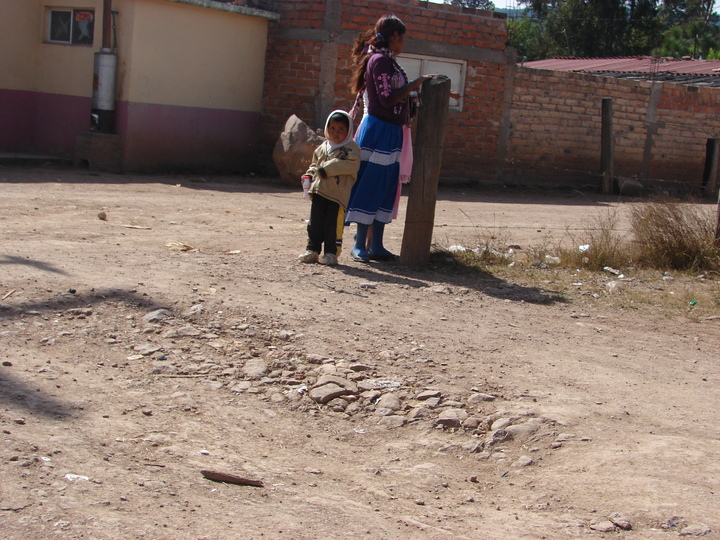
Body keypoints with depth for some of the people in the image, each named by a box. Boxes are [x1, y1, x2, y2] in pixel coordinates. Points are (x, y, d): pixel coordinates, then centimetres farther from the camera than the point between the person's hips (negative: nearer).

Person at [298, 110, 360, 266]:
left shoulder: (351, 148, -3)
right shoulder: (322, 148, 17)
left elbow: (352, 165, -20)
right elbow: (314, 164, 28)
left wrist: (327, 168, -20)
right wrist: (309, 175, 6)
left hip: (338, 194, -6)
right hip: (319, 191, 6)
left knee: (333, 225, -3)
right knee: (315, 223, 9)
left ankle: (331, 253, 5)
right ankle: (312, 250, 18)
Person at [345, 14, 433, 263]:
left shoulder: (387, 61, 17)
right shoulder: (381, 60, -13)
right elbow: (388, 100, -20)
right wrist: (415, 84, -13)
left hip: (390, 132, 10)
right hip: (379, 130, -10)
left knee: (386, 189, 10)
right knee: (370, 187, -5)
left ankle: (376, 246, 14)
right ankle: (359, 245, 0)